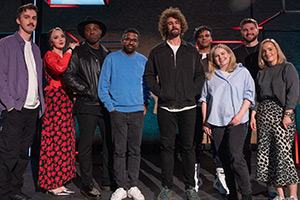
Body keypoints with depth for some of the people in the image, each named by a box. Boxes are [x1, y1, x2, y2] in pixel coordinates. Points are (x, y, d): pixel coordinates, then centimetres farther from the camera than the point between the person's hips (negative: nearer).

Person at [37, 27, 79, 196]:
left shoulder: (66, 56, 22)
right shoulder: (50, 55, -1)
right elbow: (59, 69, -23)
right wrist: (70, 50, -11)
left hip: (66, 100, 8)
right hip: (55, 98, -8)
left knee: (65, 141, 7)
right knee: (55, 139, -7)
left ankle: (59, 181, 14)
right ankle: (52, 183, 2)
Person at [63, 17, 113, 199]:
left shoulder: (107, 54, 17)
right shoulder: (79, 53, 4)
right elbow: (68, 75, -4)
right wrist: (86, 90, -8)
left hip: (107, 104, 4)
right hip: (87, 105, -4)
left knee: (110, 142, 8)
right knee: (86, 144, 1)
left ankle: (108, 180, 21)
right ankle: (87, 184, 12)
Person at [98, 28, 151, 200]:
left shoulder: (143, 61, 11)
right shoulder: (112, 58, 3)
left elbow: (147, 84, 19)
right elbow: (103, 86, 3)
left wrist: (146, 103, 7)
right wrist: (110, 107, -3)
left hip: (137, 111, 2)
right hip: (118, 111, -2)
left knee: (135, 150, 5)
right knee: (119, 150, 0)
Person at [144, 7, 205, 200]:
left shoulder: (192, 51, 12)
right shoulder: (157, 52, 9)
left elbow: (200, 74, 13)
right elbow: (149, 75, 10)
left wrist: (192, 91, -1)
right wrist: (159, 92, -2)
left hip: (188, 106, 1)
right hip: (166, 107, 0)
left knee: (188, 146, 5)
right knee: (167, 147, 4)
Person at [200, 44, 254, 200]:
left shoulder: (242, 72, 9)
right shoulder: (210, 77, 15)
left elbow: (249, 95, 4)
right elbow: (205, 99, 14)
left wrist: (240, 114, -9)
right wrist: (205, 121, 7)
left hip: (236, 122, -3)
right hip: (216, 122, 3)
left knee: (235, 157, -15)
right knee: (224, 159, 6)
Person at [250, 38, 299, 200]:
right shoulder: (261, 73, 18)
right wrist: (253, 115, 8)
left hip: (281, 114, -5)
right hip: (263, 115, 6)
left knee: (283, 153, -11)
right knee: (266, 154, 2)